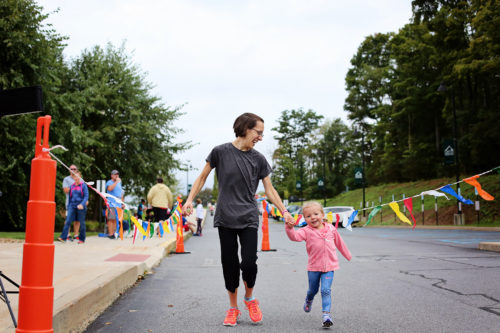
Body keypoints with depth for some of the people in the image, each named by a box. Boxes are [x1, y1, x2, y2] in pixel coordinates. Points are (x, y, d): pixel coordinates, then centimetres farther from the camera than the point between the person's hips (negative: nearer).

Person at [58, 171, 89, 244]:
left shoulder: (83, 185, -2)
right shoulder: (72, 186, 11)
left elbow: (86, 196, -8)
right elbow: (70, 197, 18)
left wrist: (82, 204, -23)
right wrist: (68, 207, 16)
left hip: (81, 207, -3)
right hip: (72, 206, 3)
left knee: (81, 223, 4)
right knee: (68, 221, -10)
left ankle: (82, 239, 15)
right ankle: (63, 237, -13)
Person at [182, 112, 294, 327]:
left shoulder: (258, 159, 5)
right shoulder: (221, 152, -1)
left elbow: (269, 189, 9)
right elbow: (202, 177, 7)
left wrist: (284, 212, 1)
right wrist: (190, 200, -1)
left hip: (248, 219, 1)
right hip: (225, 218, -1)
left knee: (249, 263, -10)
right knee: (229, 264, 4)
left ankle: (249, 298, 20)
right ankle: (233, 308, 23)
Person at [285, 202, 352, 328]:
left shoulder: (331, 229, 1)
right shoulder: (306, 231, -8)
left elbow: (339, 243, 16)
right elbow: (294, 236, -26)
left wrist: (347, 255, 28)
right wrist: (289, 228, -46)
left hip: (329, 266, 0)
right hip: (313, 267, 0)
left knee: (326, 290, -11)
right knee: (313, 290, 17)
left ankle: (326, 314, -7)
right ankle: (308, 300, 50)